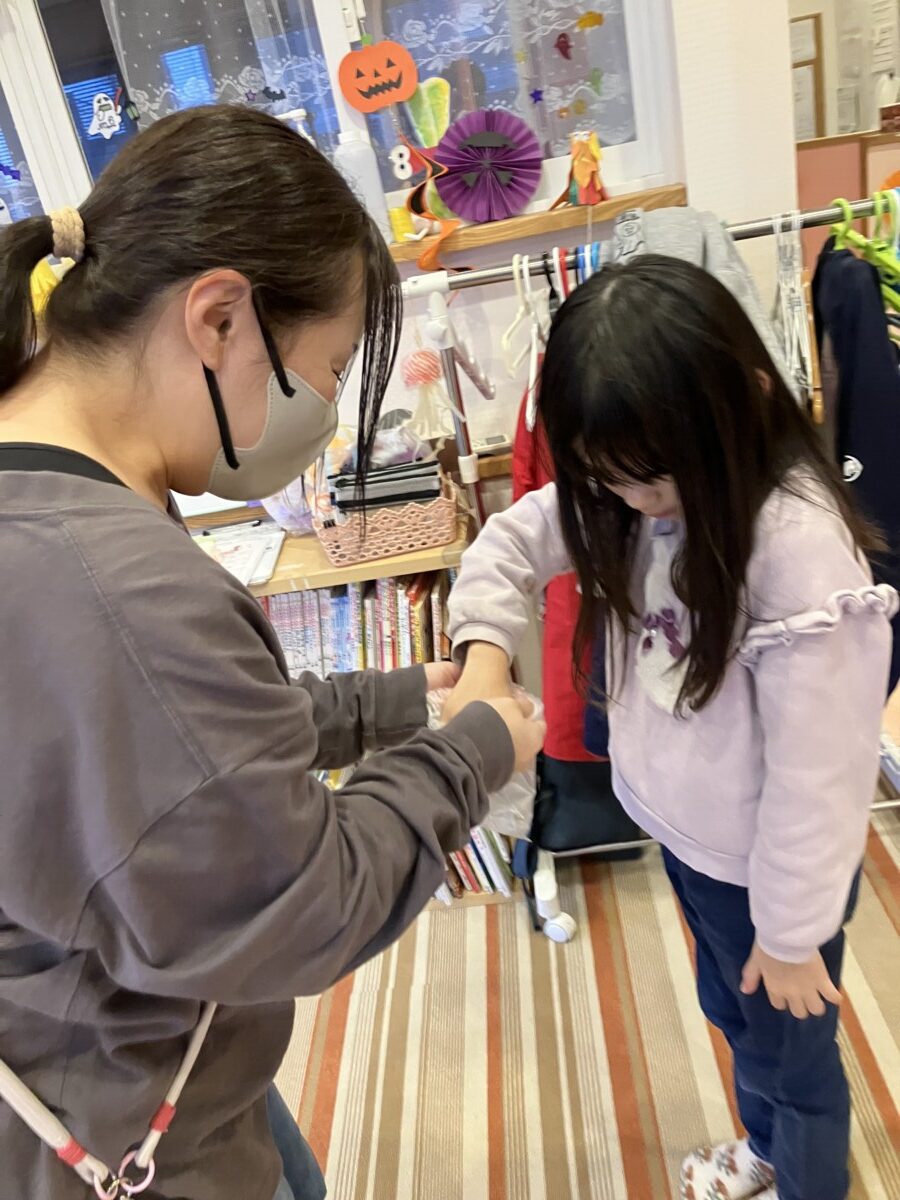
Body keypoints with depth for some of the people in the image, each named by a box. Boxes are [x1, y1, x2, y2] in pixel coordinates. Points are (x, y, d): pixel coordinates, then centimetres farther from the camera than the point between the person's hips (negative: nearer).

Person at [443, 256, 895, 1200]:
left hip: (764, 867, -7)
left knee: (791, 1052, 21)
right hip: (681, 832, 8)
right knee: (733, 1015, 32)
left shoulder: (800, 547, -32)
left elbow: (816, 768, -25)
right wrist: (485, 645, -18)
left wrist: (792, 930, -14)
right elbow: (514, 539, 0)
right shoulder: (631, 497, -9)